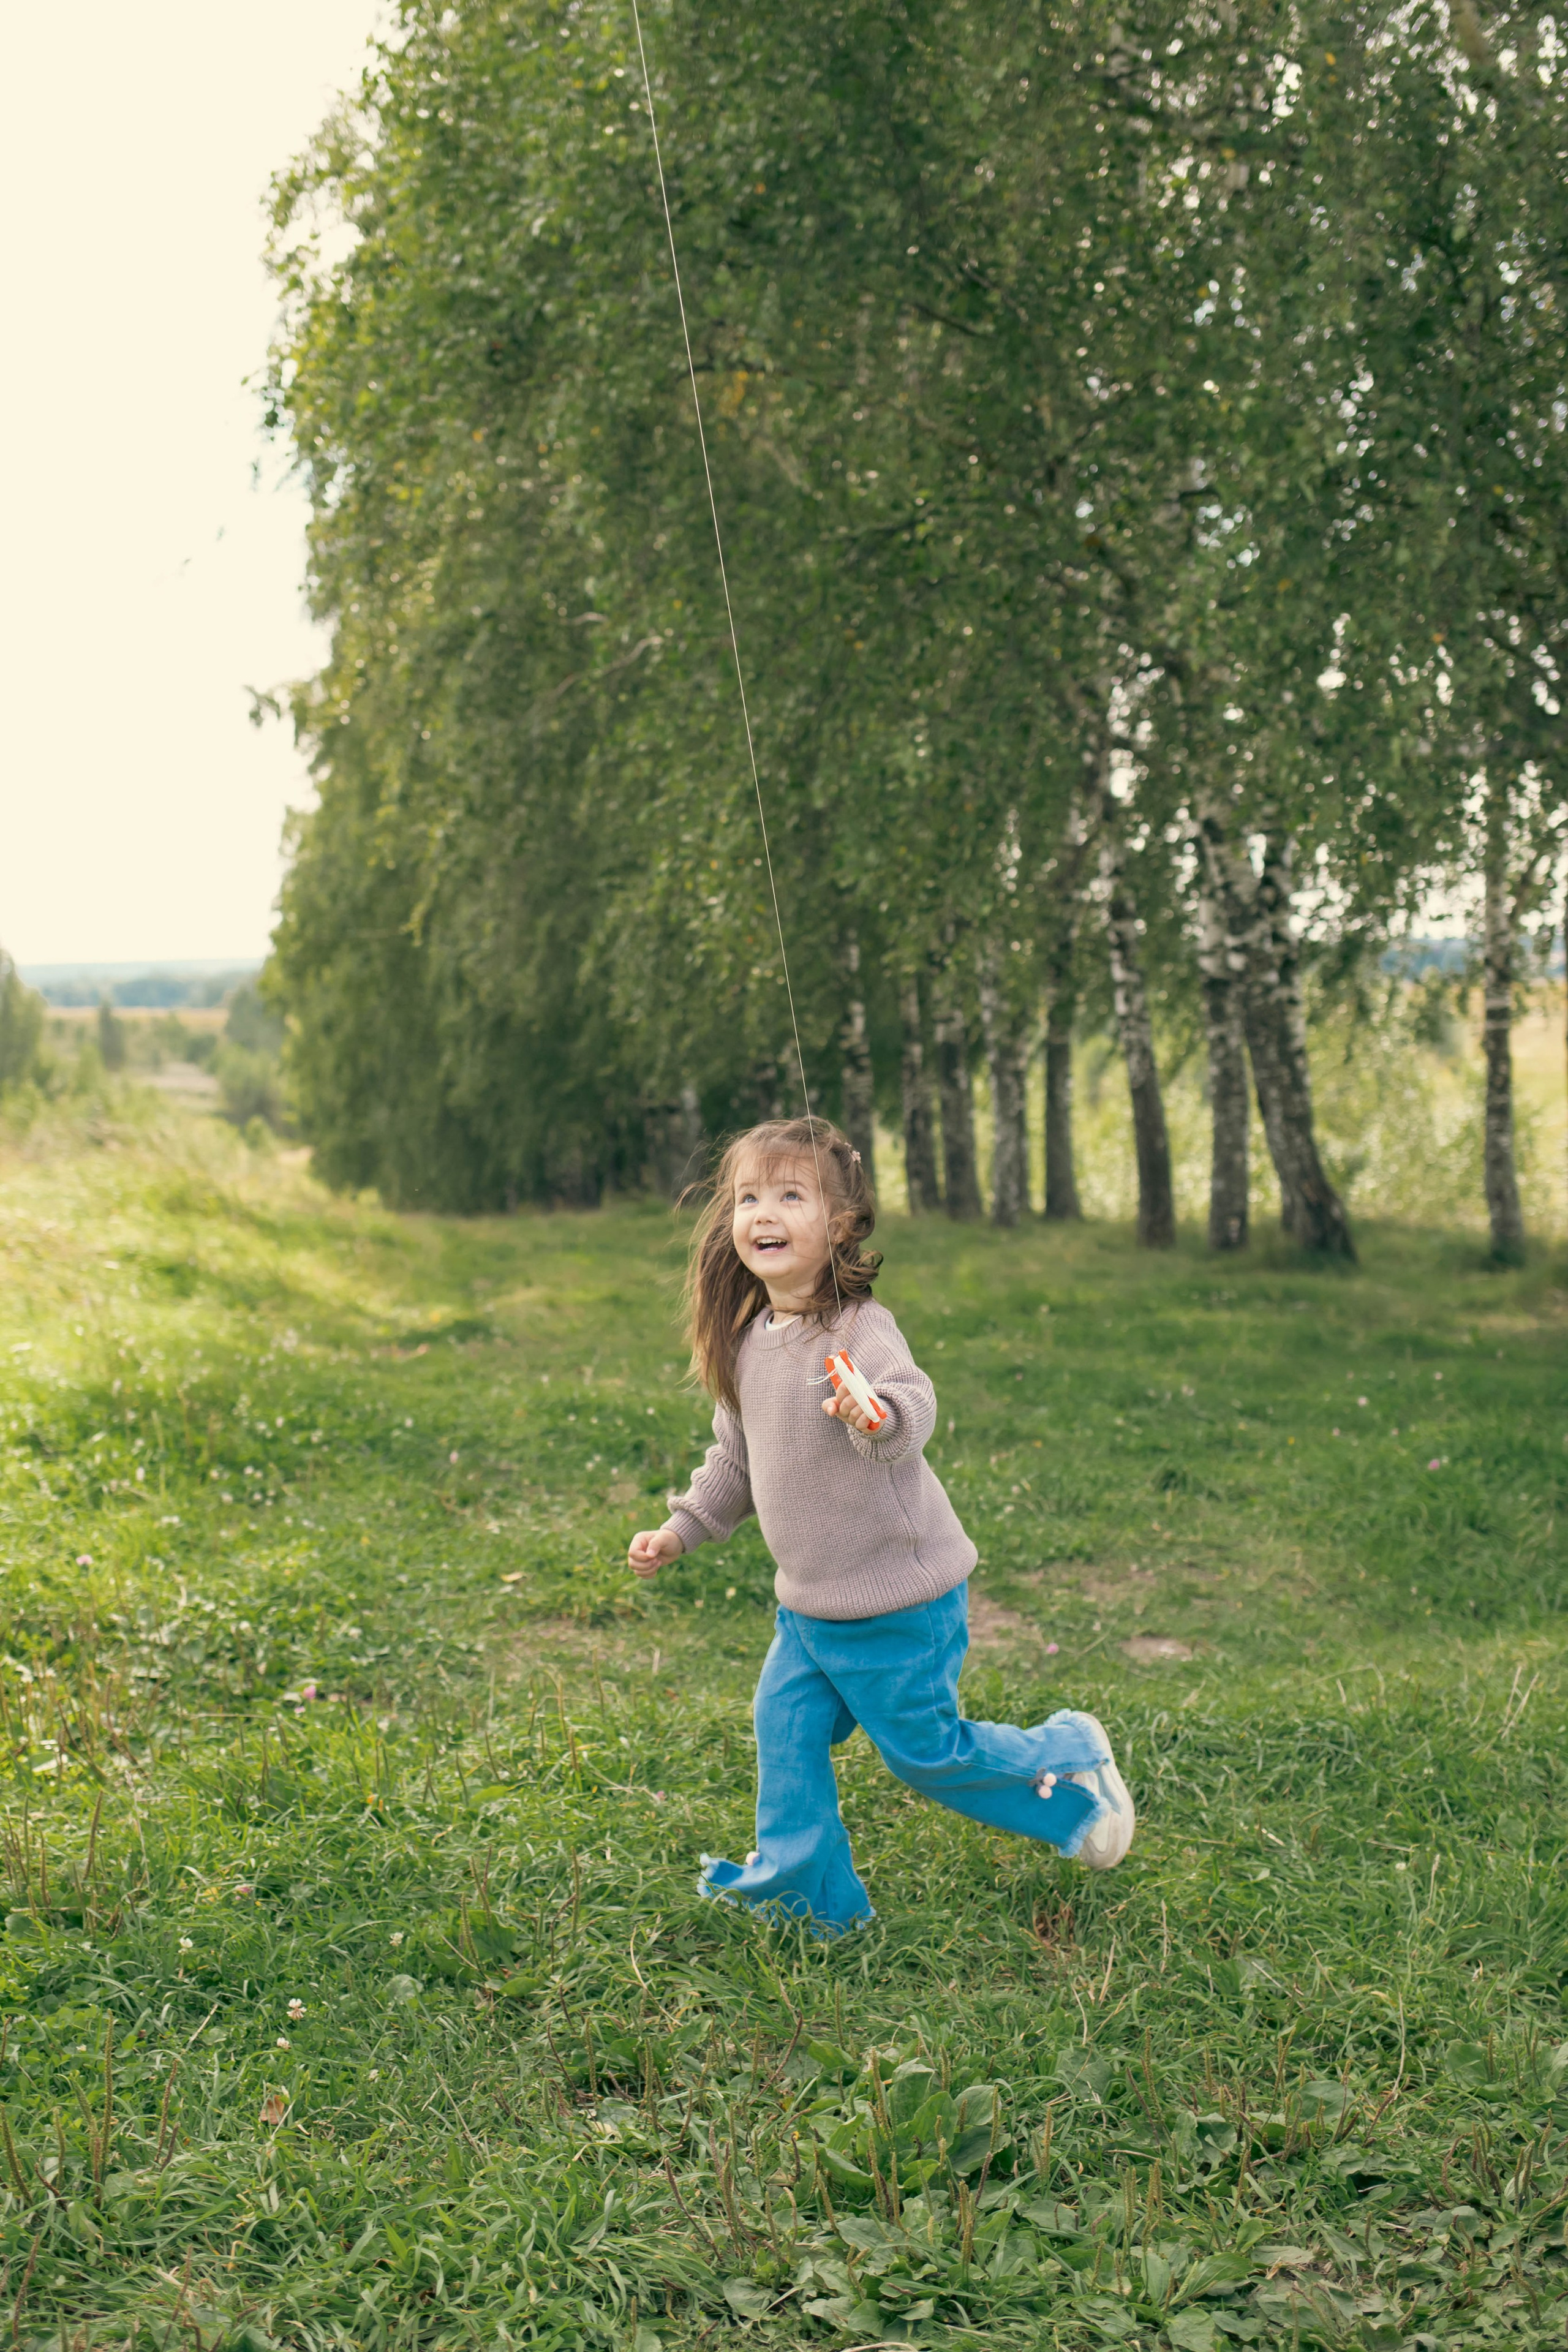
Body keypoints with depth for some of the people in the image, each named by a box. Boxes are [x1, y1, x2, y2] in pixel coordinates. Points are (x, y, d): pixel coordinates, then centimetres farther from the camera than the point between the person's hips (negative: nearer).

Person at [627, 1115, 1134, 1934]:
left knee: (923, 1749, 6)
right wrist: (681, 1529, 17)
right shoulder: (746, 1343, 4)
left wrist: (881, 1415, -63)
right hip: (808, 1603, 7)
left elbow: (913, 1403, -42)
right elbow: (735, 1458, 20)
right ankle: (809, 1893, 20)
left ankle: (1065, 1759, 29)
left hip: (899, 1602, -7)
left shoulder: (858, 1330, -21)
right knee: (784, 1728, 5)